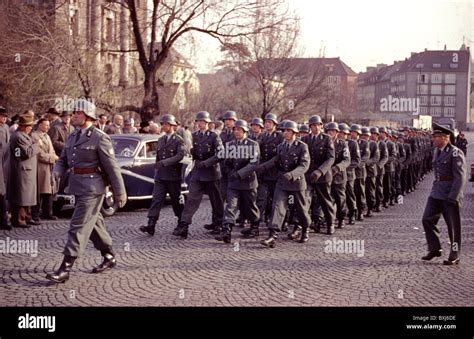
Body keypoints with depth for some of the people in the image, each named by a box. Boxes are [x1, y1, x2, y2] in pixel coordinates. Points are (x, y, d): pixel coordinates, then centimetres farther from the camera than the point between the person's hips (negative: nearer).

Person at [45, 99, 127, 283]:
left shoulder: (99, 138, -12)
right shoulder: (73, 136, 11)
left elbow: (112, 167, -11)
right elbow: (63, 159, 19)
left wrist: (120, 193, -9)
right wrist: (57, 173, -4)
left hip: (92, 187, -8)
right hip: (78, 186, 8)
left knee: (79, 226, -10)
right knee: (93, 223, 18)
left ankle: (65, 269, -10)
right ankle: (109, 257, 34)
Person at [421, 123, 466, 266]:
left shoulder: (455, 153, -14)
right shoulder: (438, 151, 10)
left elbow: (460, 177, -17)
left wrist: (453, 197, -21)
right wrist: (435, 188, 17)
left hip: (450, 195, -8)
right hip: (436, 192, 8)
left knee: (453, 226, 2)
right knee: (427, 220, 4)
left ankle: (454, 256, 12)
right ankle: (435, 249, 18)